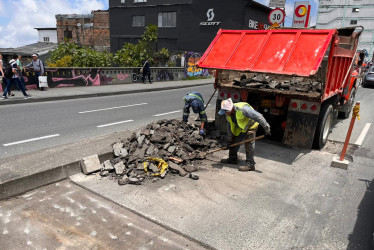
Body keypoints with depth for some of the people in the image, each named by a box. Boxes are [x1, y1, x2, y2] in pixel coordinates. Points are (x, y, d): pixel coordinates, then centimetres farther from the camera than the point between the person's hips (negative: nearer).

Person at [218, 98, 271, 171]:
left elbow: (258, 117, -34)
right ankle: (232, 158, 26)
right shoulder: (228, 114, -13)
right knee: (234, 142, 10)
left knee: (249, 145, -14)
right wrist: (229, 138, 3)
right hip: (240, 128, 8)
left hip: (251, 126, -7)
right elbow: (229, 126, 1)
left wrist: (266, 127, -32)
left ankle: (250, 165, -9)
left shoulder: (242, 109, -38)